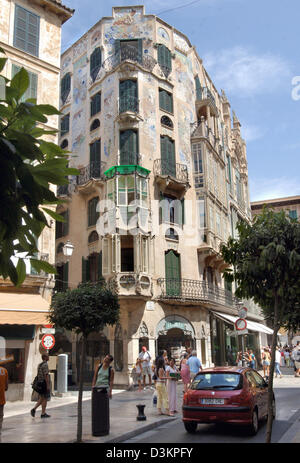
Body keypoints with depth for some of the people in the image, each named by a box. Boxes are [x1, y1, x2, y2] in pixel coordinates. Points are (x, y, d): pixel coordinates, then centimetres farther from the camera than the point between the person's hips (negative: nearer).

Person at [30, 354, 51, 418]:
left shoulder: (39, 365, 15)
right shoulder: (45, 365, -14)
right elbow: (46, 375, -20)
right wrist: (48, 385, -20)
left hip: (40, 383, 9)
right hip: (44, 383, -9)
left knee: (41, 399, 13)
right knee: (45, 399, 0)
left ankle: (34, 409, -1)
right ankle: (43, 413, 4)